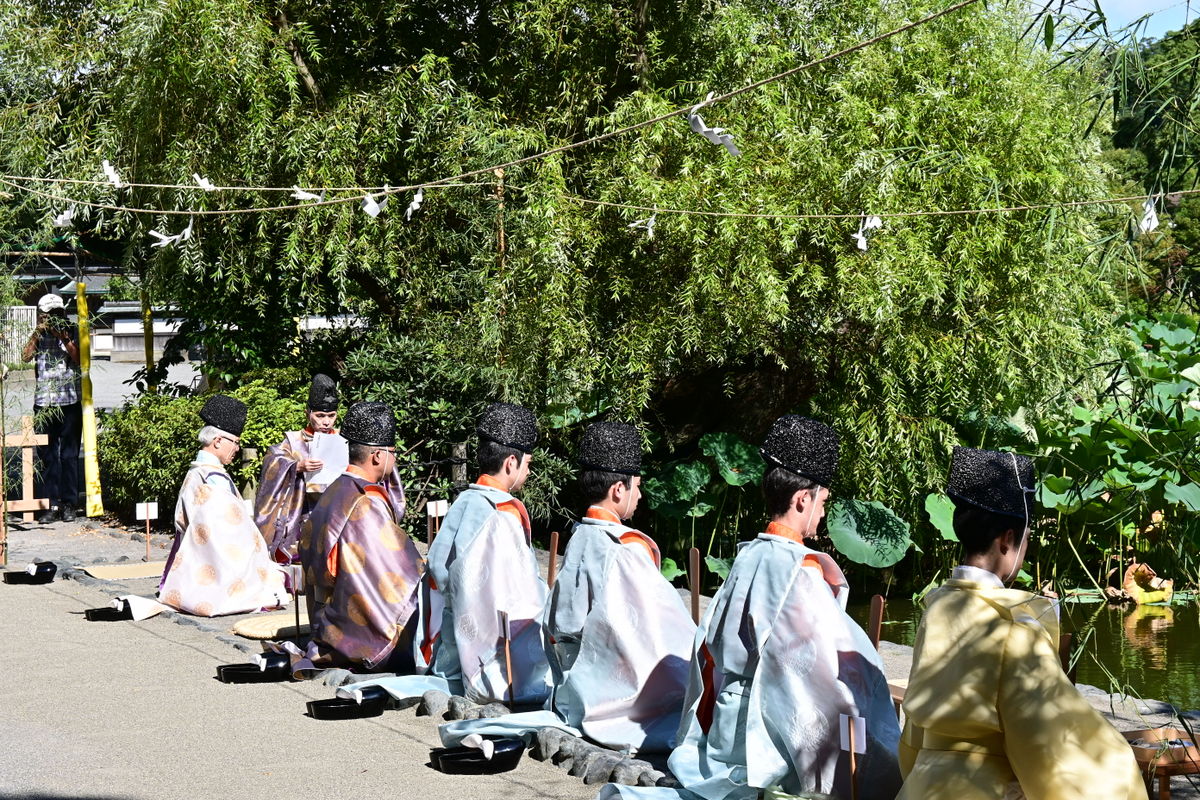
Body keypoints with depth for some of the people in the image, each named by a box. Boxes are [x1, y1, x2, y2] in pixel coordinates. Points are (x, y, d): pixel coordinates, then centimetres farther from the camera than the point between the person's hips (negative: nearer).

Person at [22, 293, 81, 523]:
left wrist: (64, 338, -14)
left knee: (69, 454, -1)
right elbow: (26, 356, -4)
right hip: (44, 403, 2)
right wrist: (37, 333, -11)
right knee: (47, 456, 2)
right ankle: (52, 504, 5)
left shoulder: (71, 334, 6)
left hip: (70, 402, -2)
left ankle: (69, 504, 4)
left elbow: (80, 360, -6)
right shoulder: (39, 336, 10)